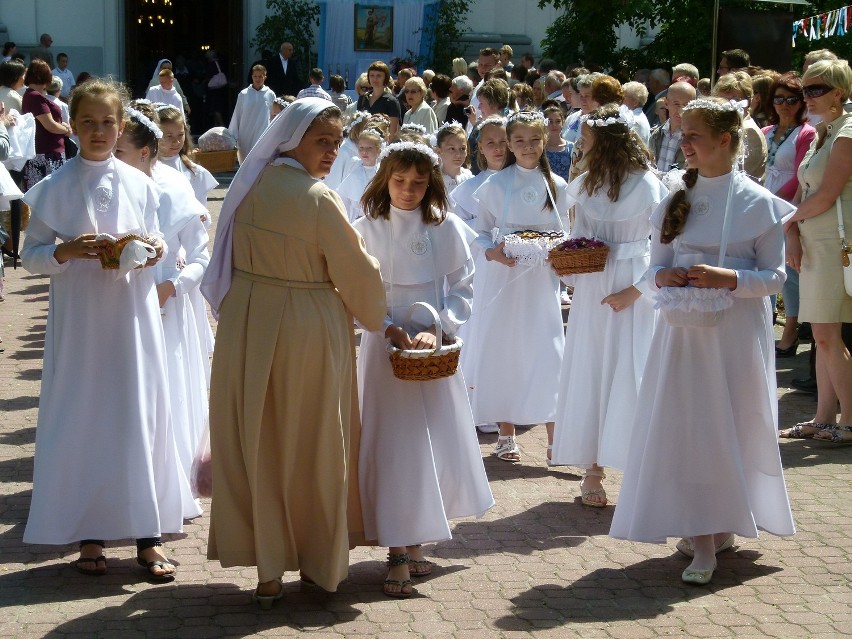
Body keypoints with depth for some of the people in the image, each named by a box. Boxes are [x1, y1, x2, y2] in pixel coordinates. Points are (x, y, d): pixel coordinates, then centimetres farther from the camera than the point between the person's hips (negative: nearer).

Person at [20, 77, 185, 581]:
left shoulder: (140, 185, 5)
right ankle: (90, 534, 12)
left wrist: (154, 250, -9)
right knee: (81, 417, 2)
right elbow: (31, 256, 0)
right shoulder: (55, 189, 0)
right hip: (79, 318, -1)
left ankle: (148, 533, 8)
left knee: (140, 415, 1)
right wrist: (67, 250, -18)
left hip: (133, 315, 1)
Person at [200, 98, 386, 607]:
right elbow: (356, 273, -11)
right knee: (313, 447, 11)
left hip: (247, 327, 5)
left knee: (258, 446, 10)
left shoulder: (249, 186, 1)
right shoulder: (319, 200, -17)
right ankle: (322, 560, 25)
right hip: (307, 333, -5)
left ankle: (268, 570, 15)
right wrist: (376, 316, 8)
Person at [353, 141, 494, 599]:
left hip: (436, 348, 2)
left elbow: (462, 288, 1)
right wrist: (389, 328, -18)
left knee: (435, 443, 7)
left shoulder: (446, 228, 1)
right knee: (392, 445, -5)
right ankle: (398, 552, -2)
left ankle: (413, 540, 21)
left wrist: (436, 329, -14)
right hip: (385, 347, -2)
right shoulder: (366, 229, -3)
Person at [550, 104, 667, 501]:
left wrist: (635, 290, -17)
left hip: (633, 291, -5)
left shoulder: (647, 186, -8)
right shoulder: (586, 185, 9)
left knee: (631, 375, -4)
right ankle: (592, 472, 12)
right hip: (591, 288, 5)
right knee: (589, 374, 4)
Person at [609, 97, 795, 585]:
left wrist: (727, 278, -20)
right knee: (685, 428, 0)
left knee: (733, 428, 3)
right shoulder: (676, 200, 8)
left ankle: (723, 526, 20)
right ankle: (703, 538, 7)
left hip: (737, 331, -3)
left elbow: (775, 276, -5)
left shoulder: (758, 203, -4)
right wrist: (663, 277, -11)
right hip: (685, 329, 3)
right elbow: (657, 268, 11)